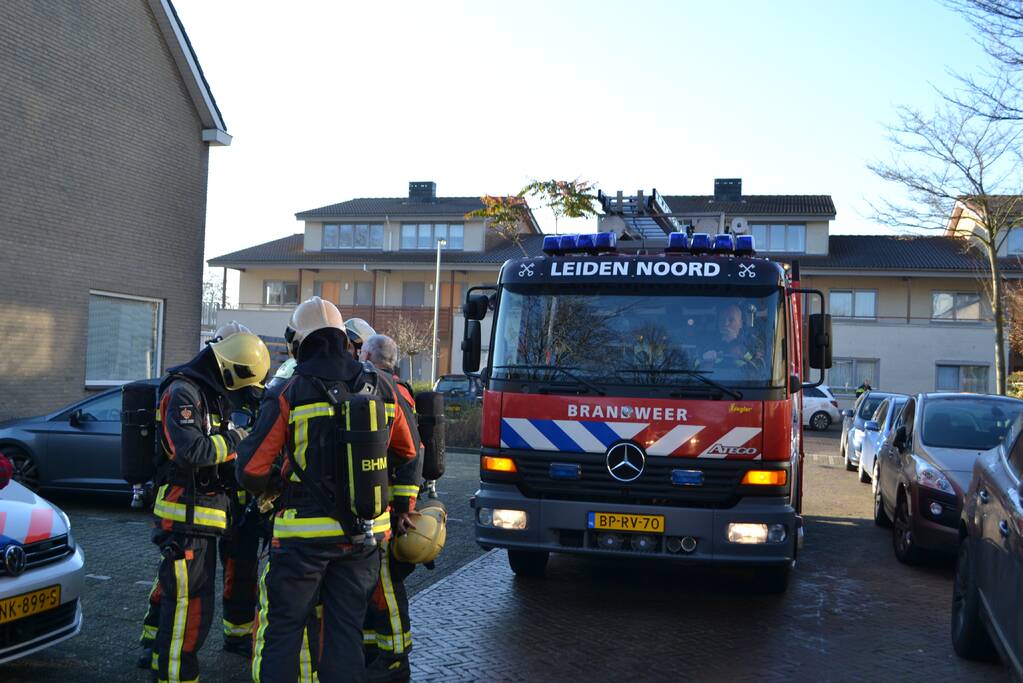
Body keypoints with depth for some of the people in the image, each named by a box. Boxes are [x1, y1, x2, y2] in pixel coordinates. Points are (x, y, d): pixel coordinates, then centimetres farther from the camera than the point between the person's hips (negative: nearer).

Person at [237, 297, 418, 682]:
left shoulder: (290, 395, -10)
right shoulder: (380, 387, 2)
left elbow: (252, 467, -10)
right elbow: (407, 453, 14)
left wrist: (266, 490, 11)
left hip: (304, 534, -4)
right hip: (365, 535, 4)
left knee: (282, 630, 8)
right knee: (347, 629, 14)